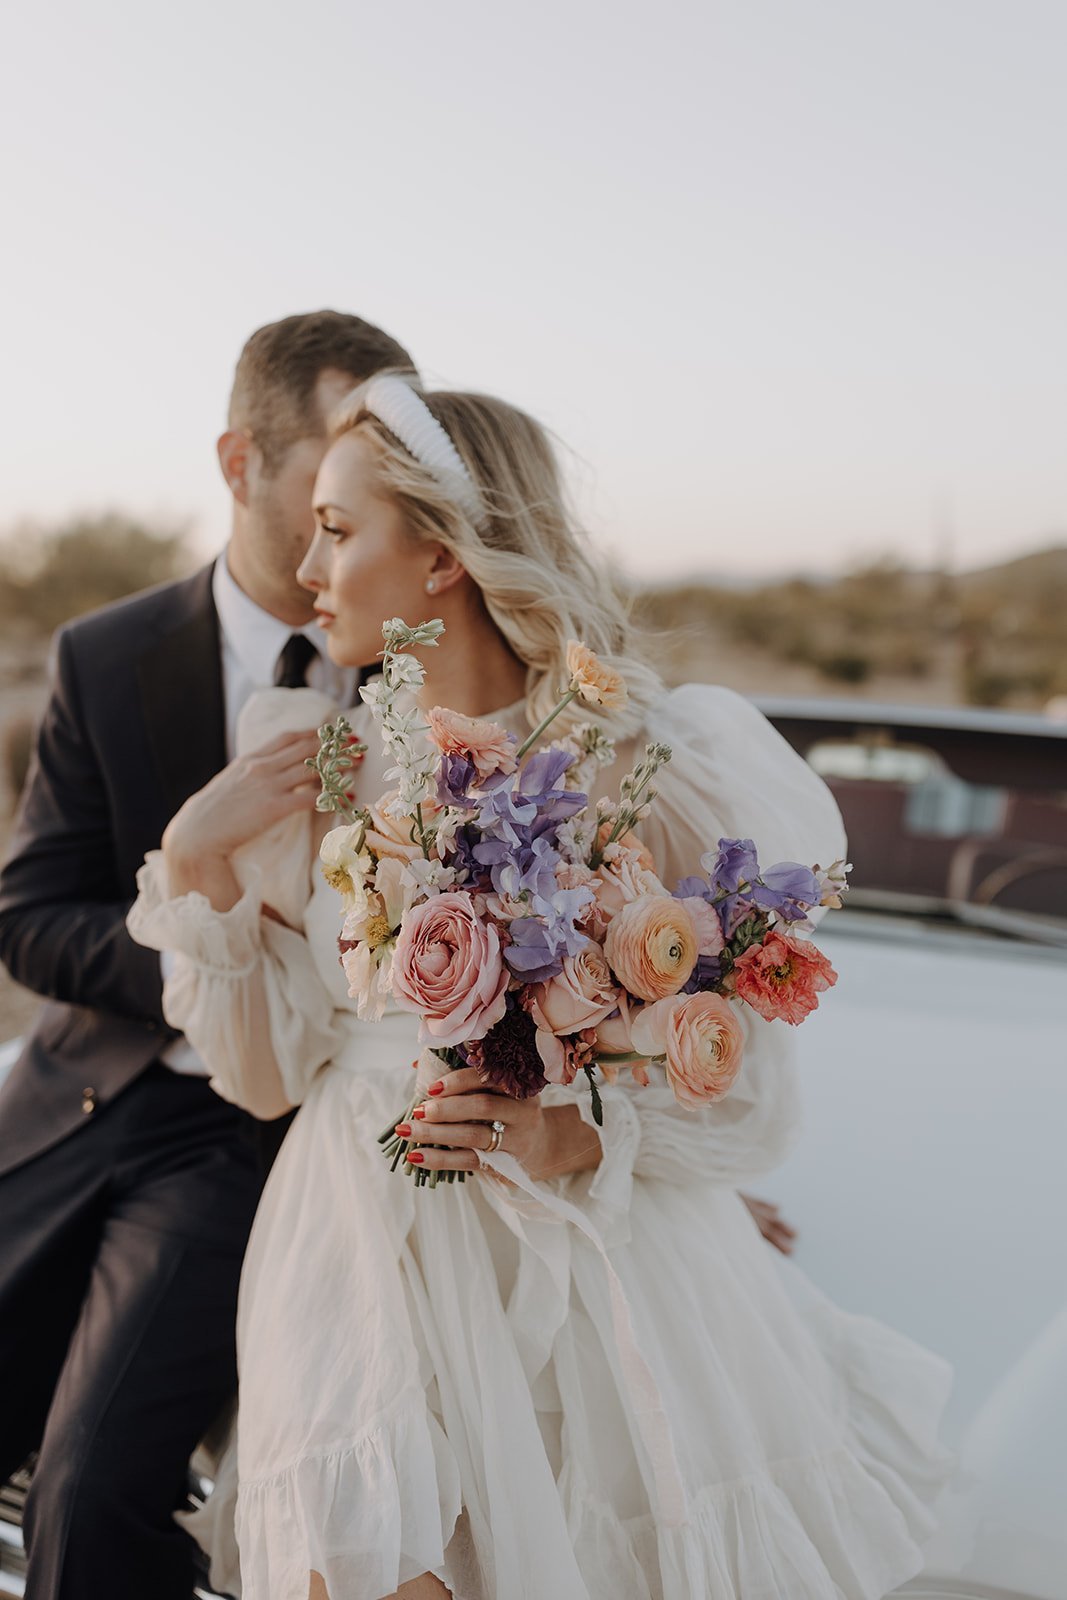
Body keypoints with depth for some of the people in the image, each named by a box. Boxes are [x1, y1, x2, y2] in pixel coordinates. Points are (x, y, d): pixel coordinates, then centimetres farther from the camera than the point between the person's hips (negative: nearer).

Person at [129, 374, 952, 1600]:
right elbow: (271, 1070, 2)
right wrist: (198, 865, -7)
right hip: (364, 1278, 3)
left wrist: (580, 1139, -23)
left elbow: (750, 1103, -7)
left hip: (590, 1296, -3)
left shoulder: (650, 770, -10)